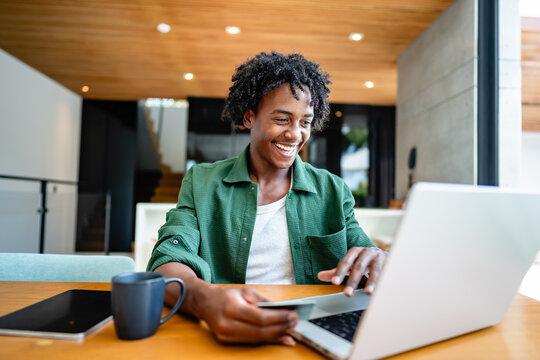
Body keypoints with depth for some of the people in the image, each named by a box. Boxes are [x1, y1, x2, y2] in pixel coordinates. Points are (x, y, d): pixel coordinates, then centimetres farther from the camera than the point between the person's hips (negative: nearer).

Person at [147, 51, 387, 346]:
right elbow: (168, 262, -9)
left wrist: (379, 260, -20)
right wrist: (204, 299, -32)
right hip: (226, 338, -1)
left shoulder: (332, 192, 7)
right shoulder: (201, 183, 3)